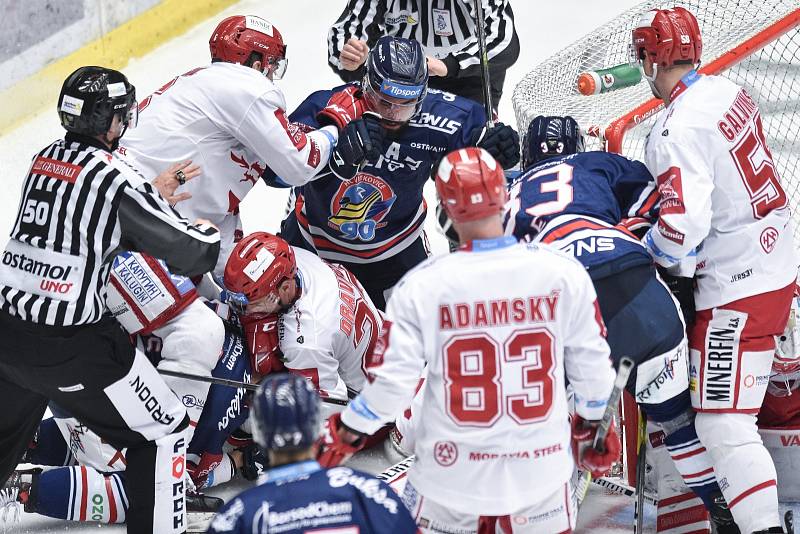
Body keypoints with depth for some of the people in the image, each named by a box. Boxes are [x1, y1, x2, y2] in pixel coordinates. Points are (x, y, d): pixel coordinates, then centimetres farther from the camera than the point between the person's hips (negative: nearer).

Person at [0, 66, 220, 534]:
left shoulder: (47, 158, 7)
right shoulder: (114, 175, -15)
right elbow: (191, 253, -12)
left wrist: (155, 195, 16)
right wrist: (209, 233, 10)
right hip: (72, 345, -8)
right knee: (163, 434, 5)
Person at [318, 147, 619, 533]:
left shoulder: (421, 286, -13)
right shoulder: (563, 273, -9)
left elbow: (390, 382, -10)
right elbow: (592, 367, 0)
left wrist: (343, 435, 8)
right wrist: (595, 427, 19)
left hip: (453, 470, -1)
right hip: (540, 470, 1)